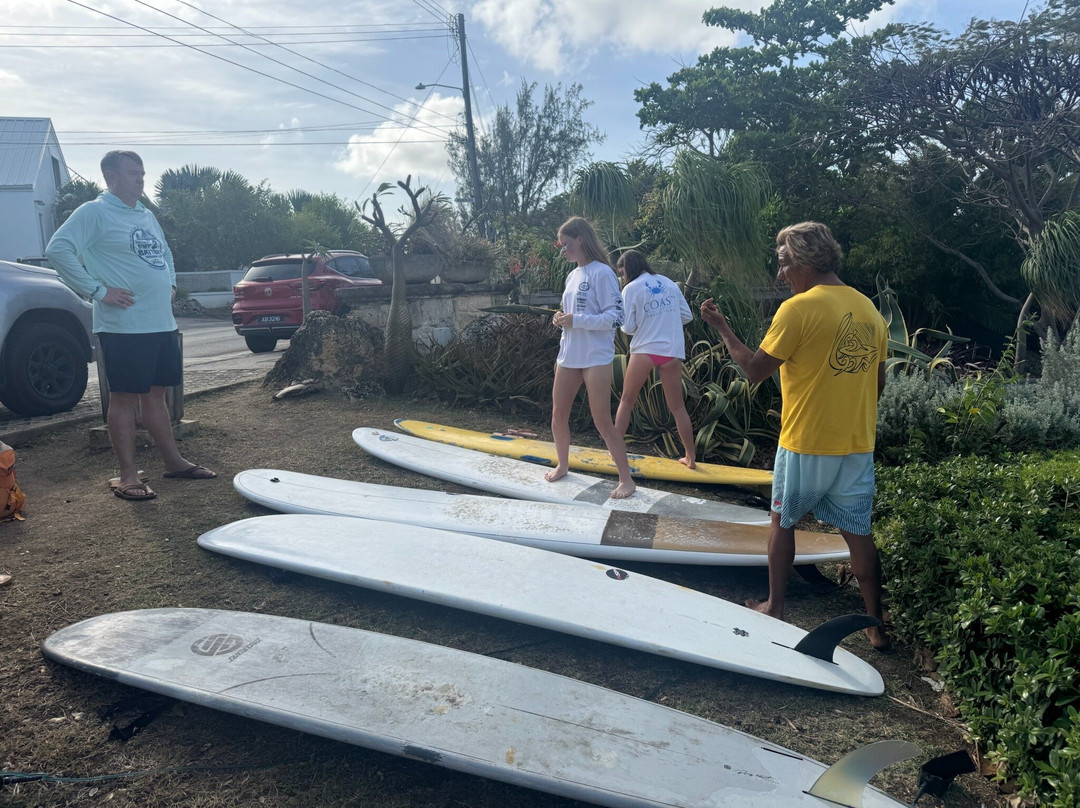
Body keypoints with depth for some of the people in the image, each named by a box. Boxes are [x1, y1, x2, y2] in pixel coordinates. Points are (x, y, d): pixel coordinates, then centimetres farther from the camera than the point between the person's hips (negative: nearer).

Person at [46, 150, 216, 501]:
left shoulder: (146, 215, 19)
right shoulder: (94, 212, -7)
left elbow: (165, 252, 35)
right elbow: (58, 249, -18)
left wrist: (170, 284, 18)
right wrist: (98, 291, -19)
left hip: (162, 323, 8)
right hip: (124, 326, -8)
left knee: (156, 393, 15)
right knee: (125, 397, -3)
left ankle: (174, 461, 22)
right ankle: (128, 476, 4)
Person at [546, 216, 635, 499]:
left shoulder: (602, 272, -11)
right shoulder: (572, 275, 13)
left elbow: (615, 317, -17)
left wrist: (575, 320, -21)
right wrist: (561, 319, 1)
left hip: (596, 358, -8)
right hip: (568, 356, 8)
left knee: (602, 422, -5)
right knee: (558, 415, 12)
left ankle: (626, 479, 7)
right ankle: (563, 465, 33)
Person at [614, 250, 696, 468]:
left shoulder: (631, 289, -4)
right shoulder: (669, 283, 8)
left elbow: (628, 327, -5)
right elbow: (687, 315, 8)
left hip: (644, 350, -3)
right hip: (672, 351, 3)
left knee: (626, 401, 13)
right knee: (677, 406, 10)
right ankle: (690, 458, 11)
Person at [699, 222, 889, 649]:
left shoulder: (798, 308, -15)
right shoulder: (869, 309, 7)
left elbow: (756, 369, -12)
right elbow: (877, 381, 13)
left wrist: (721, 328, -2)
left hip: (805, 444, -5)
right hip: (858, 446, 6)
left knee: (782, 521, 14)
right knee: (858, 532, 13)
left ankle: (775, 606, 26)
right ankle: (877, 626, 20)